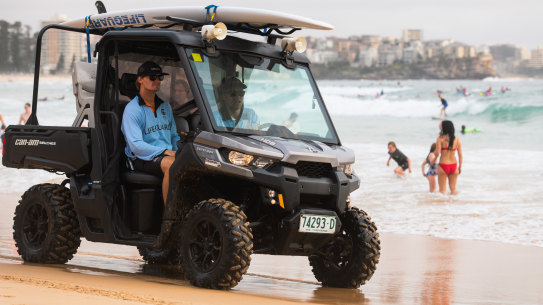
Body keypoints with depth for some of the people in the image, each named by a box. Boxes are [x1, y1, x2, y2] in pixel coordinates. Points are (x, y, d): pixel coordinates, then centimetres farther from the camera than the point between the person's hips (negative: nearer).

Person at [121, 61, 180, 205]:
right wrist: (165, 152, -22)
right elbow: (136, 145, -13)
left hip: (167, 154, 6)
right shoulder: (132, 109, -3)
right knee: (171, 164, -37)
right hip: (142, 159, -6)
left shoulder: (166, 107, 21)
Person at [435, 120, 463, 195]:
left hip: (443, 166, -3)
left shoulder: (440, 139, -10)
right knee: (453, 188, 15)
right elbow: (460, 154, 2)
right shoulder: (457, 139, 1)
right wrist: (460, 167, 12)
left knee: (442, 189, 4)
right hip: (453, 165, 3)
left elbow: (437, 153, -15)